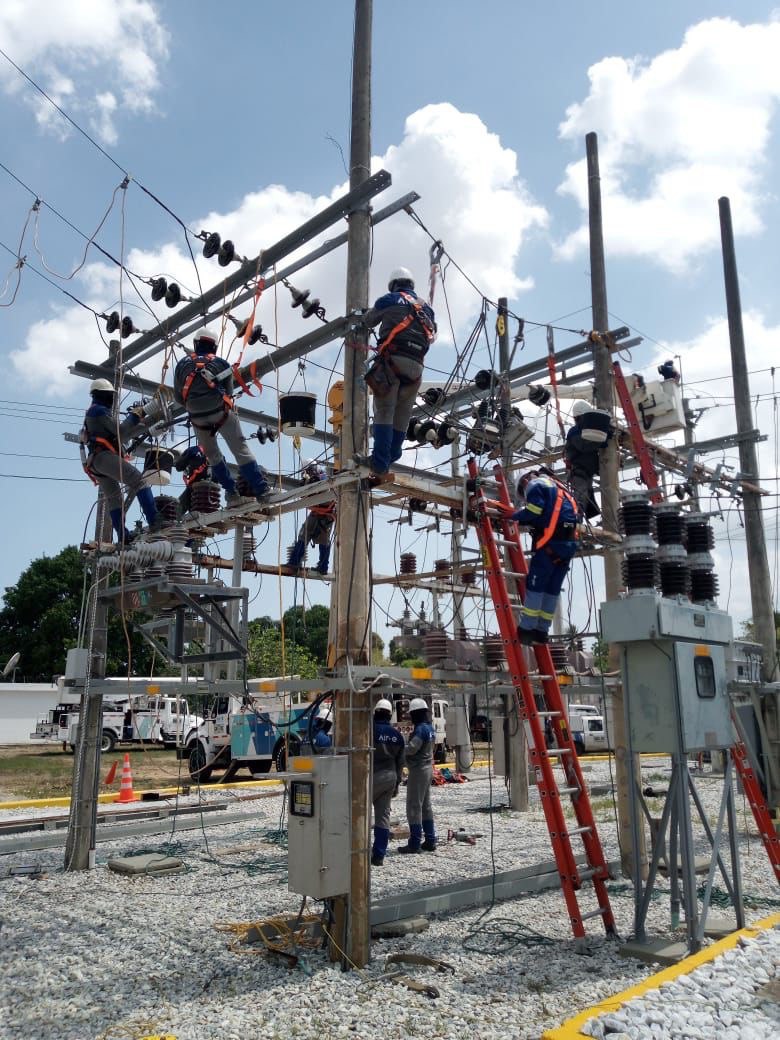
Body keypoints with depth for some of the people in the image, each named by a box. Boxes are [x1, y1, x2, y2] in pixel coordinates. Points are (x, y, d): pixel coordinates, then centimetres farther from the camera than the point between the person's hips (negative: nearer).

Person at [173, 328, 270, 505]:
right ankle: (261, 490, -5)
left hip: (198, 419, 2)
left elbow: (178, 397, 12)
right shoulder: (221, 363, 7)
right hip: (222, 413, -2)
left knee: (213, 456, 19)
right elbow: (229, 392, 6)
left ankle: (231, 491, 16)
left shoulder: (182, 364, 10)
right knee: (241, 451, 0)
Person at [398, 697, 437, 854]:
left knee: (414, 806, -4)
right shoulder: (429, 728, 11)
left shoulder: (421, 729, -19)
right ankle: (430, 841, 20)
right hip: (428, 768, 10)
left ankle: (415, 843, 0)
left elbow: (411, 748, -24)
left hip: (418, 770, -10)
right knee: (425, 805, 15)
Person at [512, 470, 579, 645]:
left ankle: (526, 629, -6)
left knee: (535, 585, -5)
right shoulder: (557, 487, 31)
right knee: (552, 589, 9)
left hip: (551, 541, -8)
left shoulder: (535, 484, 5)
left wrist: (516, 516, 7)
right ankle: (542, 631, 12)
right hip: (569, 543, 8)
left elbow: (534, 511, -10)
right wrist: (529, 521, 20)